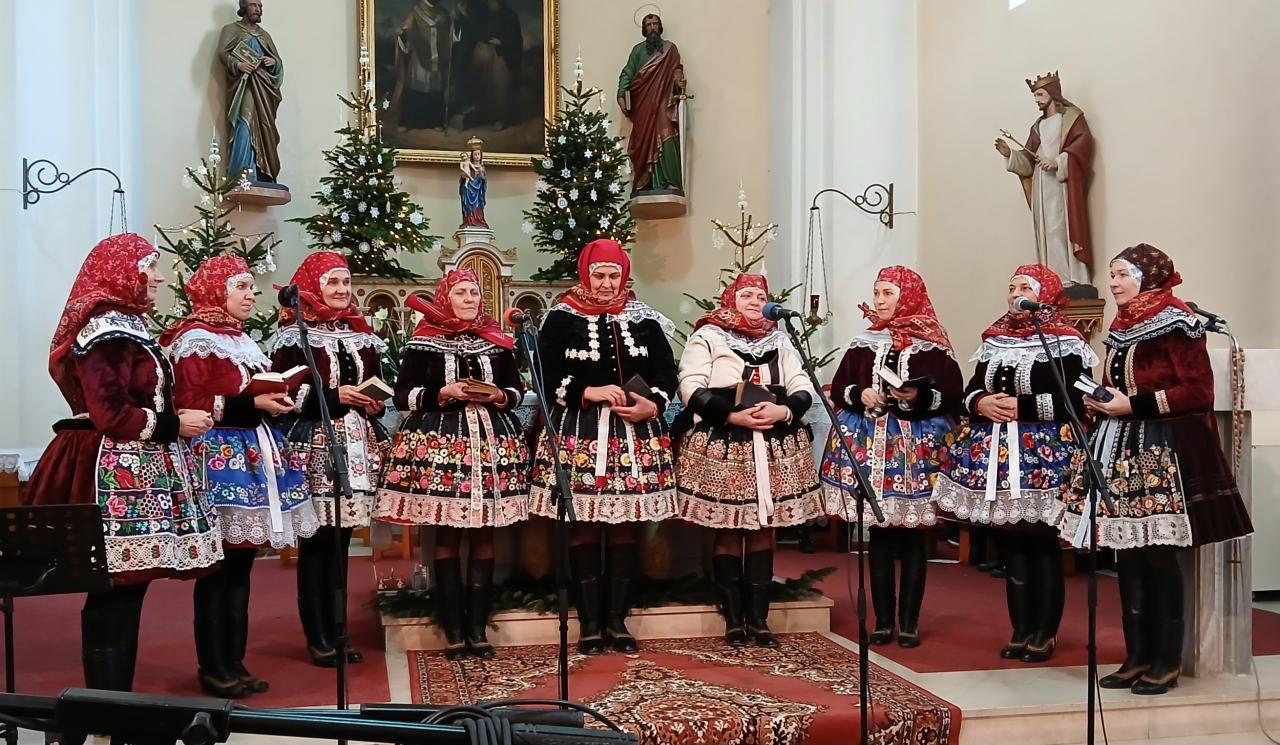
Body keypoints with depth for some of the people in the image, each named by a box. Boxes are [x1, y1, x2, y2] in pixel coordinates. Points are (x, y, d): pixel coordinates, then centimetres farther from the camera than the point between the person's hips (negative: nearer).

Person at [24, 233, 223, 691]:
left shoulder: (124, 325, 19)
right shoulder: (106, 331, -13)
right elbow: (110, 414, -19)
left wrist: (178, 417, 14)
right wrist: (175, 424, -11)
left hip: (135, 473, 10)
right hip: (117, 476, -10)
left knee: (125, 592, 12)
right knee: (114, 598, -6)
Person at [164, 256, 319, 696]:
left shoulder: (240, 338, 20)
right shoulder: (195, 338, -8)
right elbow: (188, 407, -17)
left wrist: (276, 402, 9)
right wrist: (252, 405, -21)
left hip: (251, 456, 9)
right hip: (220, 459, -9)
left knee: (241, 564, 11)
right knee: (218, 568, -3)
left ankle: (234, 663, 18)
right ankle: (213, 668, 6)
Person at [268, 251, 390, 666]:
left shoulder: (361, 332, 16)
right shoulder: (294, 334, -2)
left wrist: (375, 402, 0)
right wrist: (334, 397, -17)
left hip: (358, 446, 6)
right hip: (315, 448, -5)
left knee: (341, 542, 10)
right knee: (317, 543, -1)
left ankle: (335, 630, 18)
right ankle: (318, 638, 7)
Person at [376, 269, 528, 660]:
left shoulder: (498, 341, 11)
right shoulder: (423, 341, 3)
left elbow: (518, 388, 15)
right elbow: (402, 394, -1)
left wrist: (498, 396, -6)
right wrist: (442, 394, -14)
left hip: (492, 440, 3)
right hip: (439, 440, -2)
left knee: (483, 537, 4)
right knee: (447, 537, 1)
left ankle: (477, 627, 11)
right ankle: (454, 629, 8)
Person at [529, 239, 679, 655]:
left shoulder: (645, 320, 10)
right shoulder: (561, 319, 2)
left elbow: (666, 373, 8)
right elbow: (547, 376, -4)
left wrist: (652, 406, -10)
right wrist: (589, 393, -16)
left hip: (636, 434, 3)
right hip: (580, 434, -2)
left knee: (626, 527, 4)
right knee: (583, 527, -1)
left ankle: (617, 621, 14)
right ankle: (589, 623, 9)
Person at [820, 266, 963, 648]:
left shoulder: (933, 346, -1)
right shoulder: (863, 343, 9)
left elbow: (954, 395, -5)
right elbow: (838, 390, 10)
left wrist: (920, 398, -20)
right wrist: (860, 394, -9)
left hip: (917, 447, -3)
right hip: (870, 446, 3)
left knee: (913, 537, 2)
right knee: (879, 535, 7)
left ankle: (909, 622, 11)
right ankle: (883, 620, 16)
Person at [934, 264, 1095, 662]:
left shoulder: (1064, 344, -3)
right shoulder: (994, 341, 16)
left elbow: (1074, 401, -13)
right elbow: (971, 390, 15)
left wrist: (1022, 406, -16)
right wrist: (981, 404, -6)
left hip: (1044, 454, -6)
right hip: (996, 451, 6)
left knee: (1043, 546, 1)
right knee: (1011, 545, 9)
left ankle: (1045, 633, 11)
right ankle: (1021, 630, 19)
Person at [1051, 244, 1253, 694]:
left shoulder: (1175, 324, -8)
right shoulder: (1121, 328, 16)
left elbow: (1199, 391, -14)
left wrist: (1135, 405, -17)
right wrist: (1101, 402, 6)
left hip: (1164, 452, -8)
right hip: (1122, 449, 8)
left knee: (1159, 555, -4)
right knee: (1127, 554, 7)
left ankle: (1167, 661, 8)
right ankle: (1137, 657, 16)